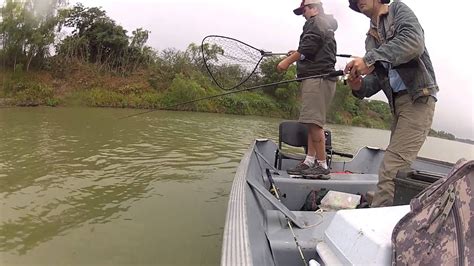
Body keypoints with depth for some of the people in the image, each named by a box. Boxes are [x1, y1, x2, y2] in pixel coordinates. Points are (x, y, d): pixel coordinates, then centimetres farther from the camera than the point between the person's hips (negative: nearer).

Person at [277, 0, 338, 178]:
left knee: (314, 121, -15)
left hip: (316, 77, -11)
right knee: (313, 122, 5)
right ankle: (310, 161, 5)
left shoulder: (315, 22, 0)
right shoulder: (328, 27, 30)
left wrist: (288, 61, -7)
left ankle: (322, 164, -12)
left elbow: (308, 47, -14)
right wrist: (296, 55, 26)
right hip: (320, 78, 11)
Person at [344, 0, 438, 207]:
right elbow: (376, 78, 10)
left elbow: (414, 42, -17)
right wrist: (360, 86, -12)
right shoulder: (371, 38, 21)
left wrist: (371, 58, -26)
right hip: (397, 103, 7)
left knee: (391, 168, -16)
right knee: (399, 167, 9)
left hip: (418, 98, -7)